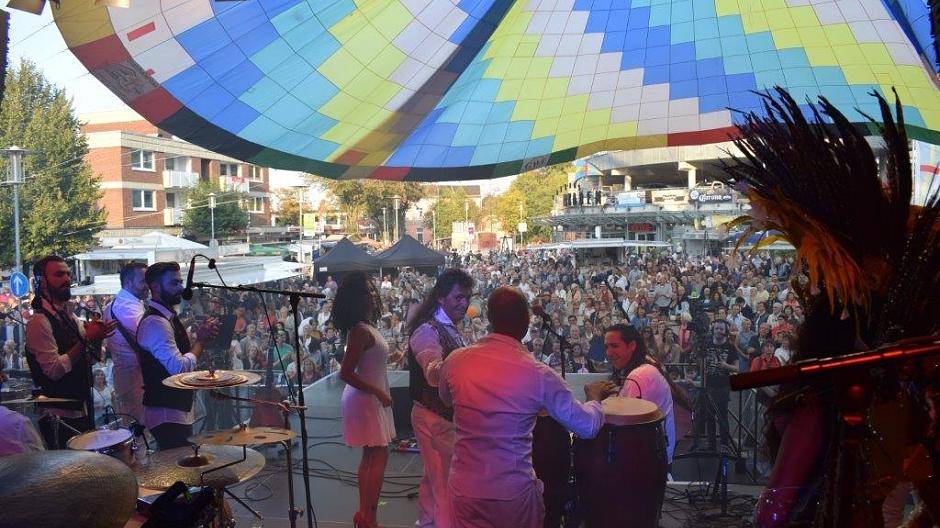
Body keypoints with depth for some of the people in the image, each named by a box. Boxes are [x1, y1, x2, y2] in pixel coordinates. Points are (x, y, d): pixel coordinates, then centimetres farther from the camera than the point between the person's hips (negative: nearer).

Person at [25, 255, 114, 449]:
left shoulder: (70, 317, 10)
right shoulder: (39, 322, -17)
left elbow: (89, 359, 16)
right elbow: (54, 369, -23)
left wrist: (97, 337, -3)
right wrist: (87, 339, -23)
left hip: (83, 409, 8)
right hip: (60, 417, -8)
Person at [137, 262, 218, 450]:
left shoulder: (169, 317, 12)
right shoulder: (155, 323, -19)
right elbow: (180, 368, -27)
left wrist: (201, 338, 2)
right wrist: (201, 340, -14)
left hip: (179, 410, 10)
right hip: (167, 415, -10)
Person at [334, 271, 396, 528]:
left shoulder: (366, 327, 8)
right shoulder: (360, 331, -21)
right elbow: (346, 373, -24)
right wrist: (379, 392, -19)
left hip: (372, 398, 10)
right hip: (367, 399, -10)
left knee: (370, 457, 15)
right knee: (379, 456, -4)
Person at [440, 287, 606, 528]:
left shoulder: (455, 361, -9)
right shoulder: (539, 375, -17)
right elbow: (588, 426, -7)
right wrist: (594, 398, 13)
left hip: (465, 489, 2)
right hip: (515, 493, -2)